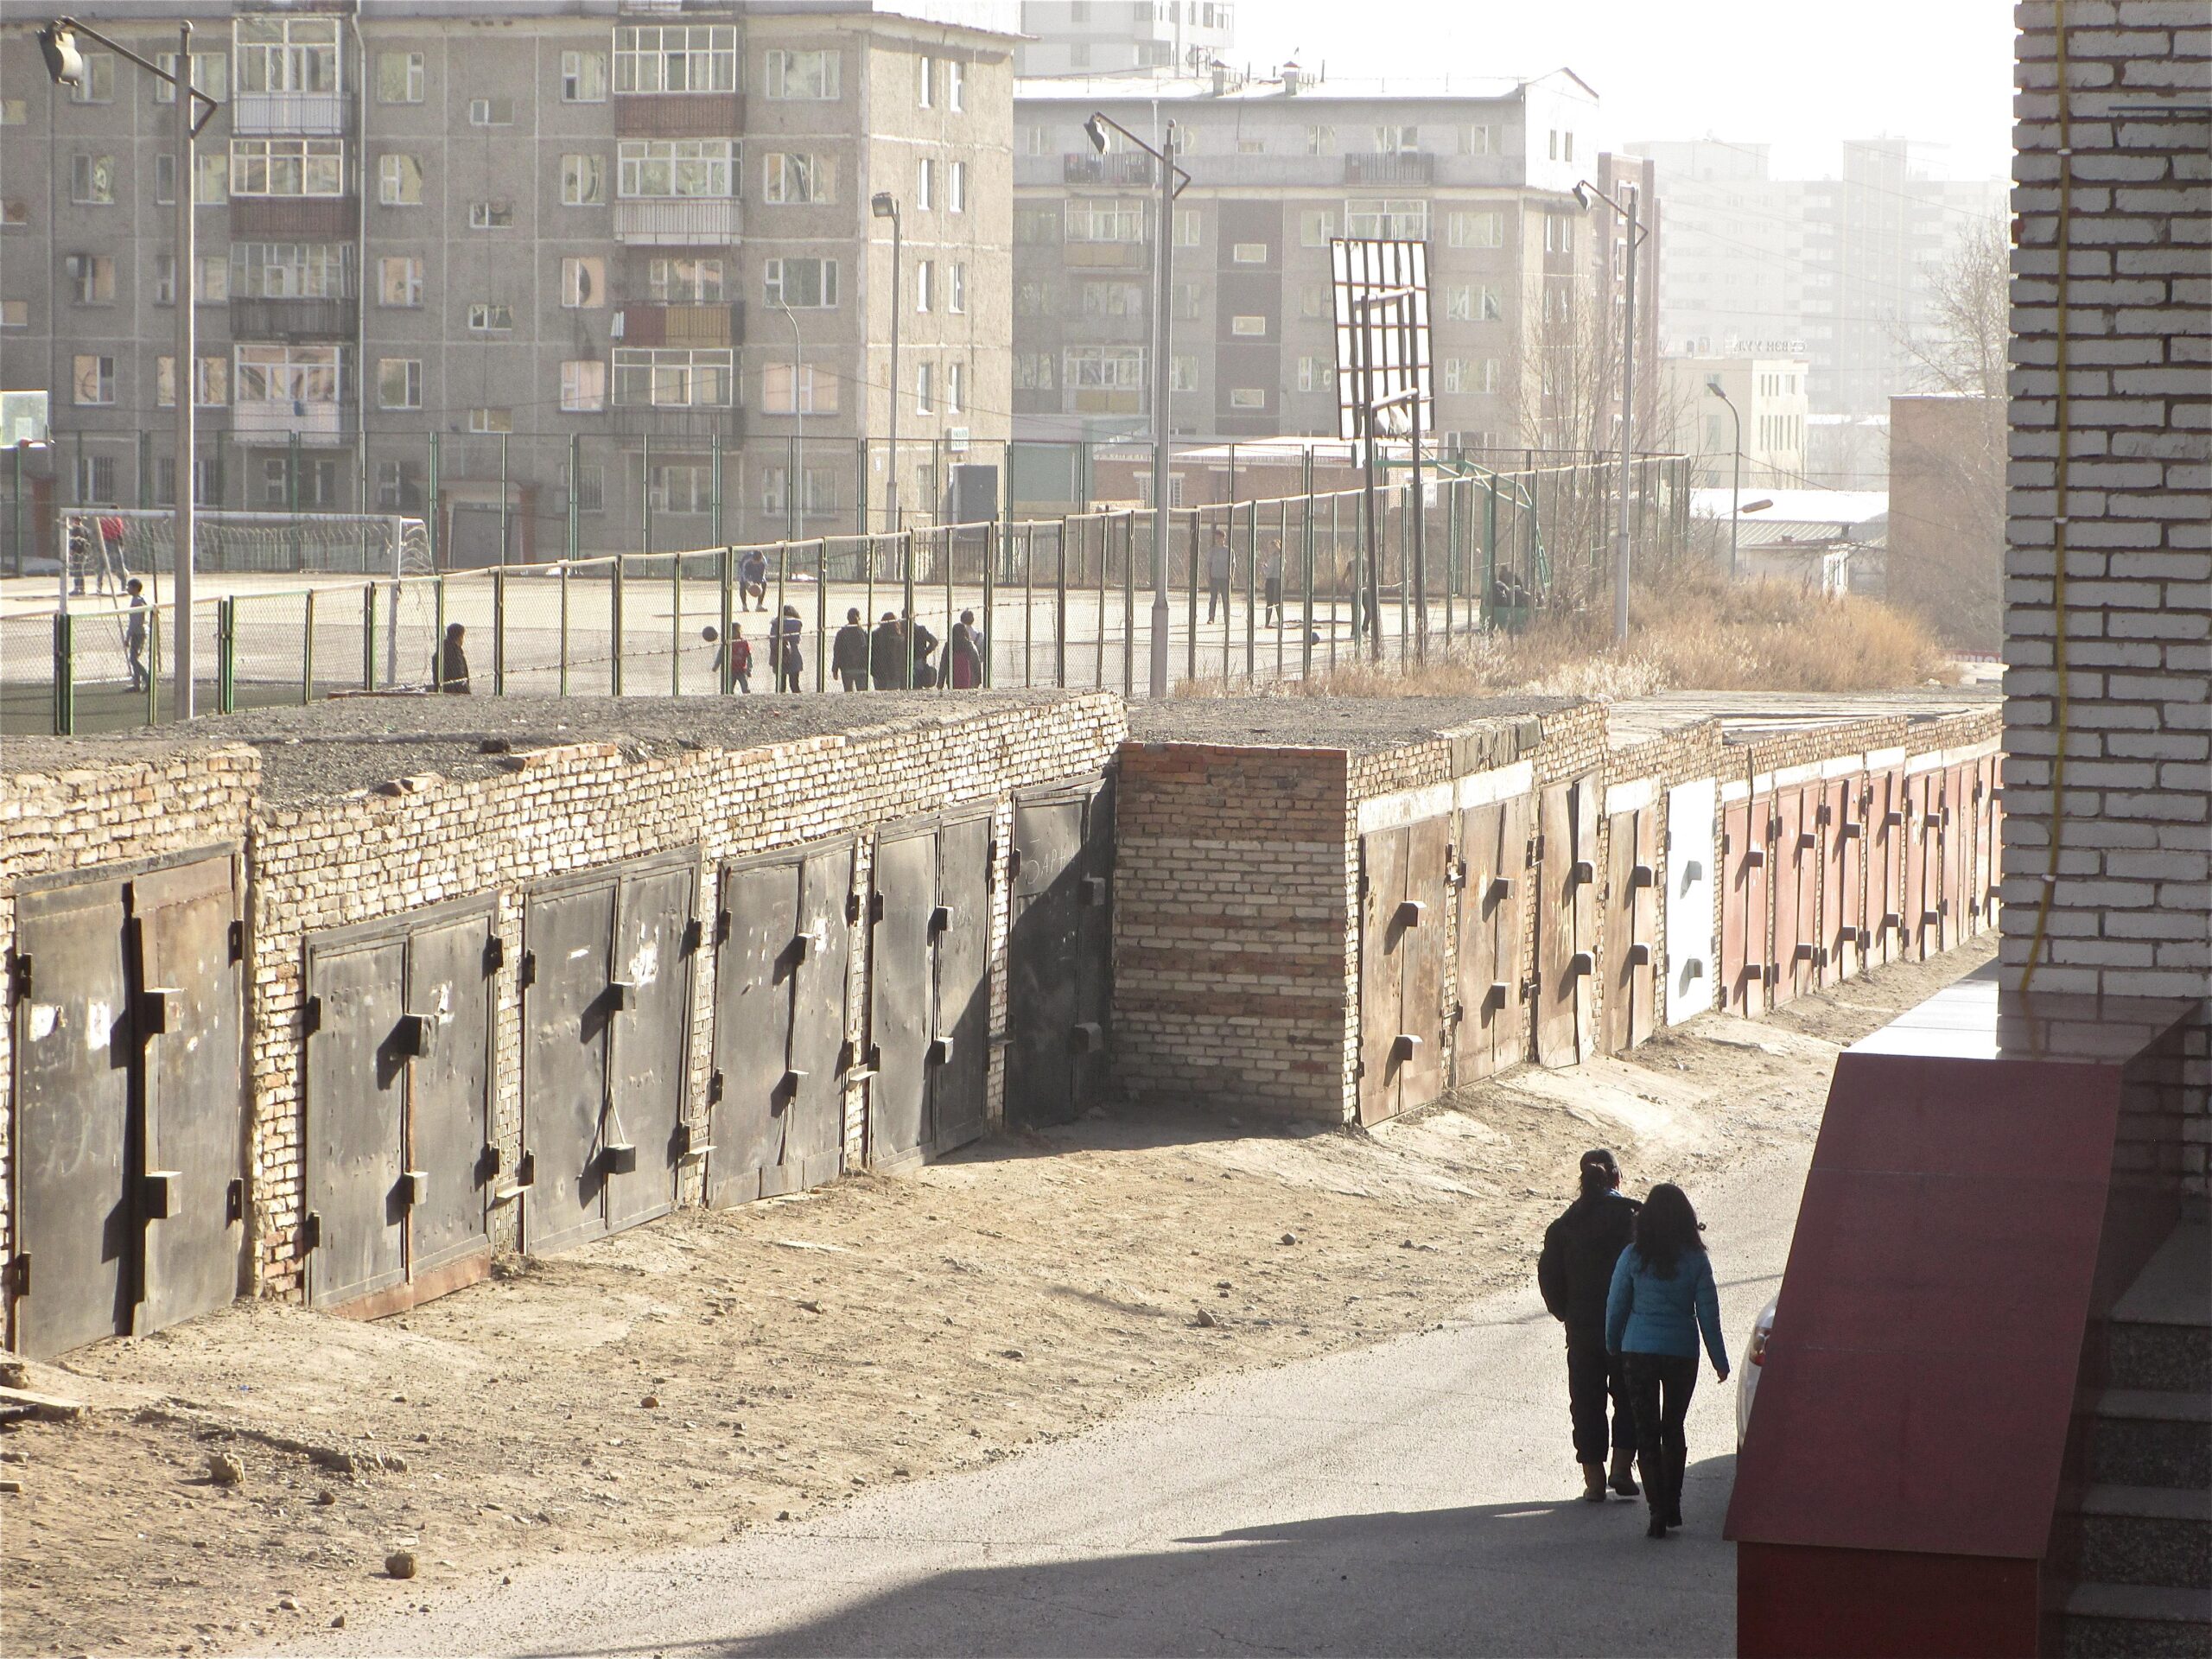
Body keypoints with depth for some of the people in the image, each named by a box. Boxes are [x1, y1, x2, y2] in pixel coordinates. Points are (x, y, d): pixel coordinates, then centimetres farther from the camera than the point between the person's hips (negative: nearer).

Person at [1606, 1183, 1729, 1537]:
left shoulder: (1633, 1256, -6)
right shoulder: (1695, 1259, -6)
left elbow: (1616, 1305, 0)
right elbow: (1708, 1312, -2)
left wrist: (1613, 1345, 16)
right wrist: (1719, 1360, 7)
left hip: (1638, 1352, -1)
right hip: (1682, 1353, 1)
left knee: (1647, 1432, 3)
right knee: (1673, 1429, 18)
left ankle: (1658, 1511, -5)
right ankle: (1672, 1505, 23)